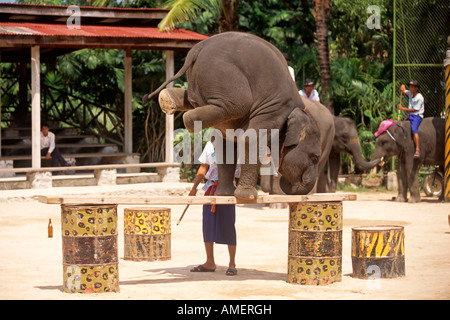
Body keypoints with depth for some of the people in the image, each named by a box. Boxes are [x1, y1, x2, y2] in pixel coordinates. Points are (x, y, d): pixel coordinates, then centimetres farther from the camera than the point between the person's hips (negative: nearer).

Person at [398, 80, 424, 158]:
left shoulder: (419, 97, -17)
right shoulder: (410, 93, 7)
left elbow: (414, 109, -17)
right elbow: (402, 91, 22)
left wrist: (403, 108, -13)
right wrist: (402, 87, -3)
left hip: (417, 116, -9)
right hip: (410, 115, 9)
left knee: (414, 130, -30)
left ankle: (417, 150, -37)